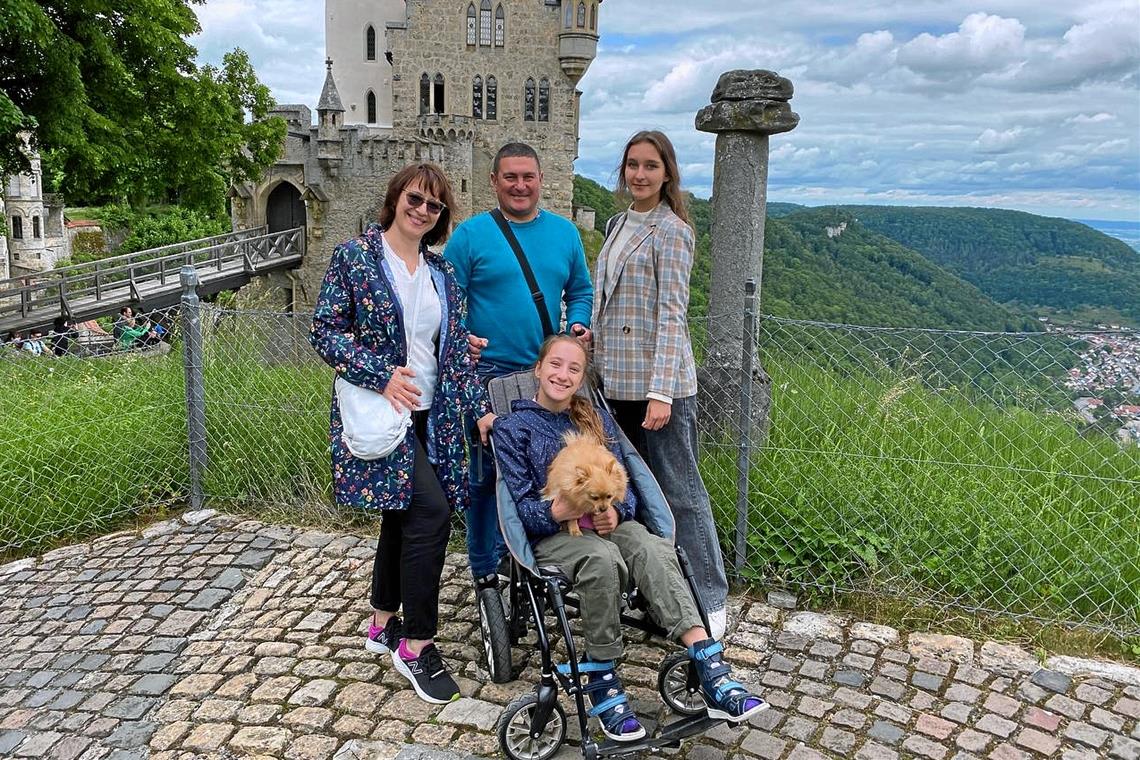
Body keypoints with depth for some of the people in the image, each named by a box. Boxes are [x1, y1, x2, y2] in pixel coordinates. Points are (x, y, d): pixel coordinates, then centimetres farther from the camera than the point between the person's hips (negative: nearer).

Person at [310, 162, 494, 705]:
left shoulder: (440, 272, 12)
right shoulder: (354, 257, -4)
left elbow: (457, 349, 11)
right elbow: (325, 330, -8)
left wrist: (480, 410, 2)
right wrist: (381, 376, -19)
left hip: (430, 416, 7)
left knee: (403, 514, 14)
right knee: (431, 511, -17)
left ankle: (384, 623, 33)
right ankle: (416, 643, -3)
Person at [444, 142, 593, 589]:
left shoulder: (564, 232, 9)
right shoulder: (471, 234, -2)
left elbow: (580, 290, 17)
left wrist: (578, 325, -2)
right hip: (490, 372, -4)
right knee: (486, 473, 2)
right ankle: (485, 568, 19)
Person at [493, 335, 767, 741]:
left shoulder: (597, 419, 18)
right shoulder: (512, 428, 5)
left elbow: (624, 484, 11)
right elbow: (520, 504, -3)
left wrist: (616, 512, -14)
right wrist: (556, 513, -26)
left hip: (607, 523, 3)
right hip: (549, 534, -3)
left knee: (653, 548, -31)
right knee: (603, 558, -37)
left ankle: (712, 675, -43)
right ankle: (602, 682, -25)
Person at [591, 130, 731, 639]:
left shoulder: (671, 231, -9)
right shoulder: (617, 224, 15)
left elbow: (671, 314, -16)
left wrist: (661, 391, -22)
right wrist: (594, 367, 15)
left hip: (659, 383, -8)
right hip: (615, 381, 8)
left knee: (679, 490, -2)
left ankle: (709, 600, 11)